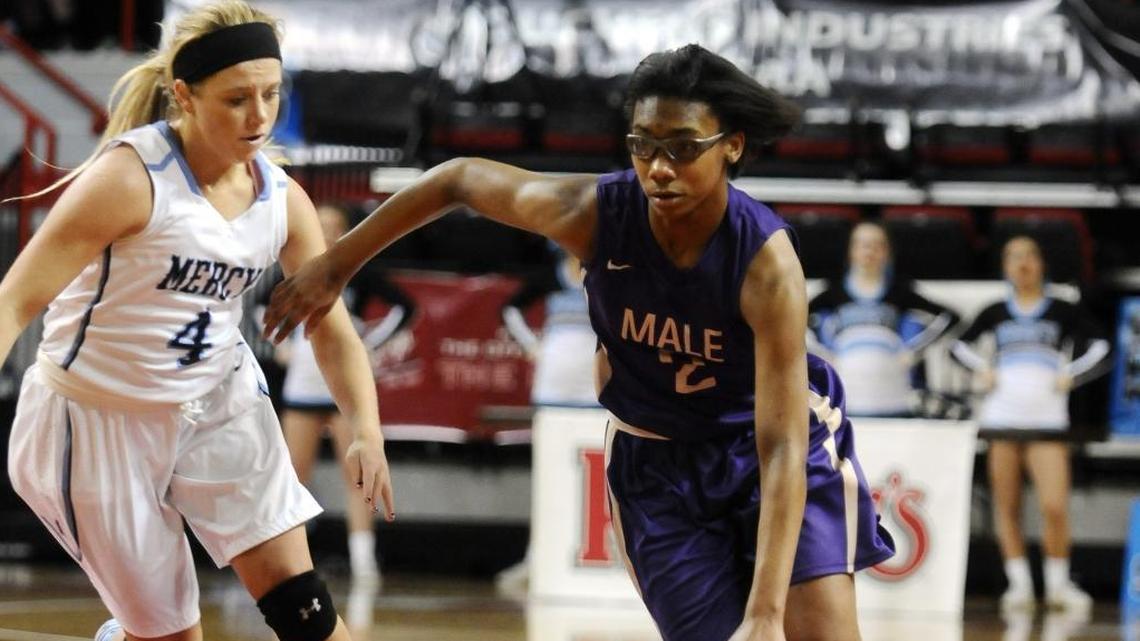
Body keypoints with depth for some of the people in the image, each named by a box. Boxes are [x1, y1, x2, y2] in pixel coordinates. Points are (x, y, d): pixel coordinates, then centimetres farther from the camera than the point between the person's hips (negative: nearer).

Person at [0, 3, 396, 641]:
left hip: (221, 405, 5)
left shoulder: (283, 200, -4)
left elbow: (332, 329, 4)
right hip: (104, 420, -5)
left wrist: (367, 431, -13)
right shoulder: (131, 176, -23)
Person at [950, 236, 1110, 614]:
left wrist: (1071, 376, -8)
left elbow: (1099, 350, 4)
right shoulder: (996, 313, 12)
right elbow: (960, 346, 22)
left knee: (1054, 507, -12)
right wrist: (981, 370, 6)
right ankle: (1019, 583, 7)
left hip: (1047, 423, -2)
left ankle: (1058, 583, 3)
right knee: (1007, 507, 0)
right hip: (1001, 418, 2)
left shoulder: (1063, 312, 6)